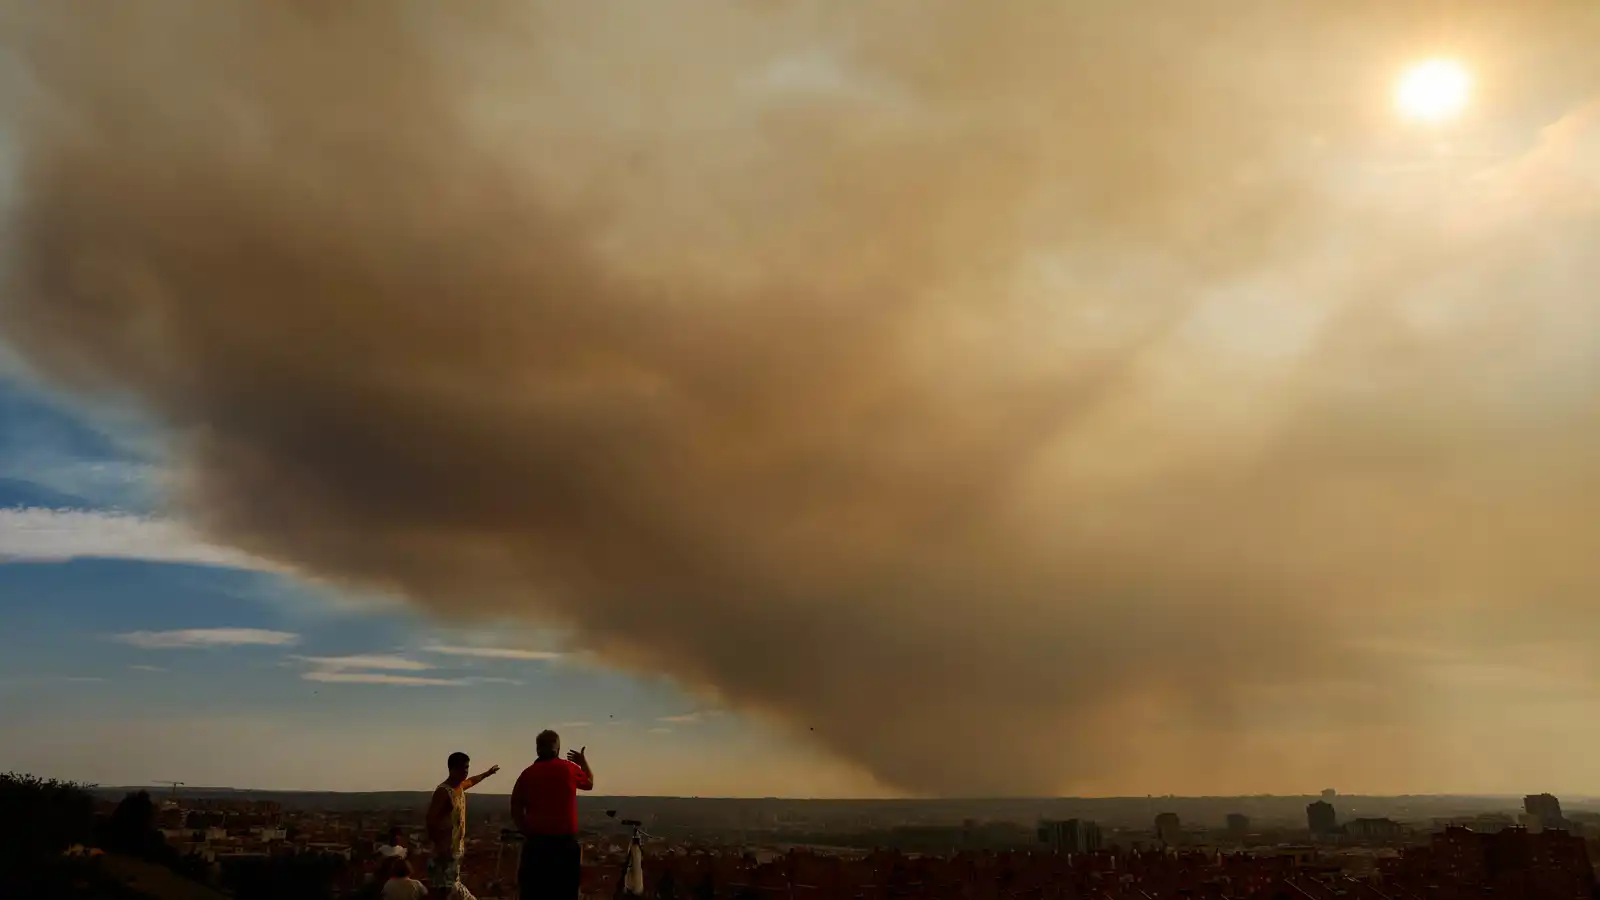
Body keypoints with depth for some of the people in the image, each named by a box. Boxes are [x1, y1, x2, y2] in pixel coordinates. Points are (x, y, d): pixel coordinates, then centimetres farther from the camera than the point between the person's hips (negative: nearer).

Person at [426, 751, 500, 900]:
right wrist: (439, 846, -25)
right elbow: (431, 819, -23)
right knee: (446, 885, -8)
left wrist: (487, 774, 50)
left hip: (457, 847, 9)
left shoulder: (460, 786, 8)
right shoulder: (443, 791, -19)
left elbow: (471, 781, 33)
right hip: (445, 848, -9)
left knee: (451, 883, 12)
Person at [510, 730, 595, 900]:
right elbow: (590, 782, 20)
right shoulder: (569, 768, -1)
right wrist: (583, 762, 37)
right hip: (565, 843, -1)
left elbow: (516, 810, 3)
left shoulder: (527, 773, 1)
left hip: (535, 843, 1)